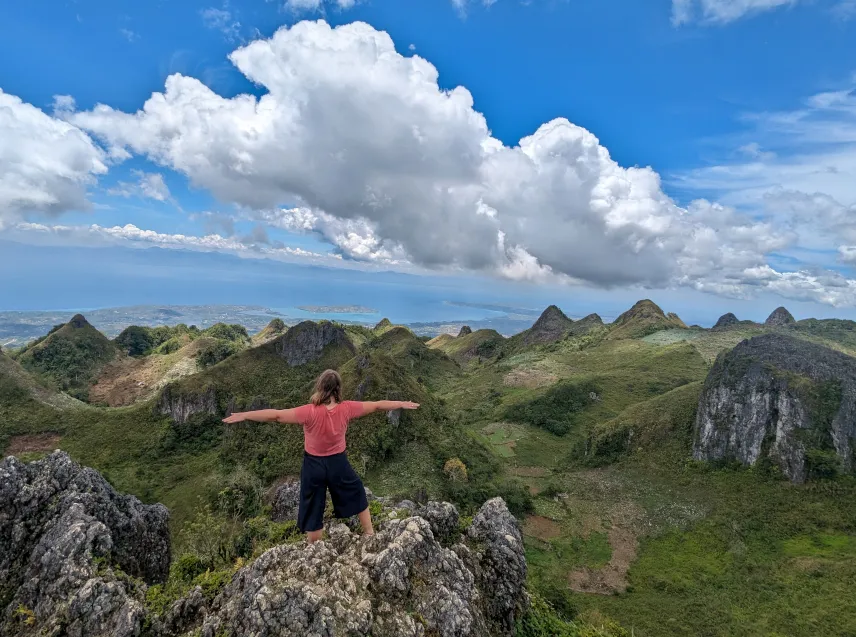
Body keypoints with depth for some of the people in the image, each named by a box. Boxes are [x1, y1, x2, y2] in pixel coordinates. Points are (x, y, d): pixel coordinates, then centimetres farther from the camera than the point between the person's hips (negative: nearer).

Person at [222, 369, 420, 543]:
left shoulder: (310, 412, -25)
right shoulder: (346, 408, -19)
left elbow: (276, 415, -25)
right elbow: (377, 405, -8)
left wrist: (244, 415, -16)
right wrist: (402, 404, 4)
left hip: (314, 465, -1)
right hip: (338, 463, 1)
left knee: (313, 512, 16)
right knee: (359, 499, 25)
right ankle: (371, 536, 38)